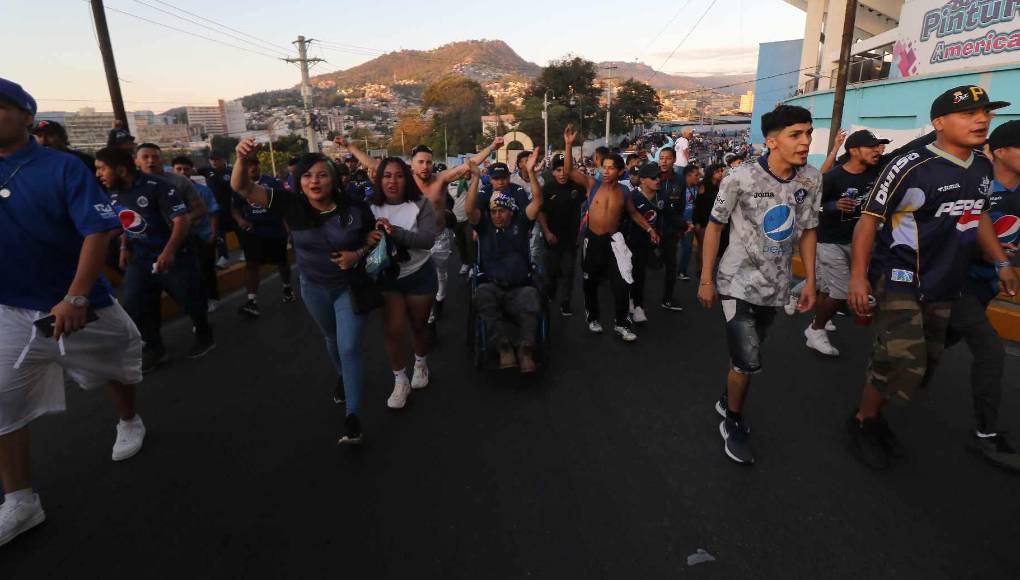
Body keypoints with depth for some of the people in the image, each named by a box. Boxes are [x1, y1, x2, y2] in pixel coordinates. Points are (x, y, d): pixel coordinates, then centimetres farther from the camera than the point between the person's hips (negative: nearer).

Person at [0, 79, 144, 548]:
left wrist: (76, 299, -23)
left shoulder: (62, 167, -11)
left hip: (81, 302, -3)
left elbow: (98, 231, -18)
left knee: (117, 364, 17)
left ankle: (129, 423, 46)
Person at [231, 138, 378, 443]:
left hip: (351, 287, -3)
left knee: (350, 347, -7)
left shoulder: (356, 208, -20)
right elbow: (243, 189, -24)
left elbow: (374, 241, -4)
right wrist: (243, 160, -44)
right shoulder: (291, 203, -17)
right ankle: (343, 377, 55)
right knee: (332, 339, 25)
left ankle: (352, 415, 3)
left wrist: (357, 255, -25)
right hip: (314, 288, 3)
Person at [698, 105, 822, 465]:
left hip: (776, 285, 5)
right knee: (748, 362, -9)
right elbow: (715, 226, -8)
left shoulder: (812, 180, -3)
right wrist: (706, 280, -7)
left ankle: (728, 401, 41)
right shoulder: (740, 179, -16)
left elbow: (807, 230, 7)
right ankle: (733, 423, 16)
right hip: (738, 282, -4)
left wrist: (810, 281, 6)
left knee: (746, 355, 16)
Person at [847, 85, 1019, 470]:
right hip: (899, 280, -8)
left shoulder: (983, 167, 7)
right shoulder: (911, 167, -17)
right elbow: (870, 219, -15)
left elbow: (978, 215, 22)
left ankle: (874, 416, 31)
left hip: (943, 286, 8)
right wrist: (858, 277, -20)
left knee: (924, 366, 12)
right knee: (903, 364, -14)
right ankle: (862, 422, 10)